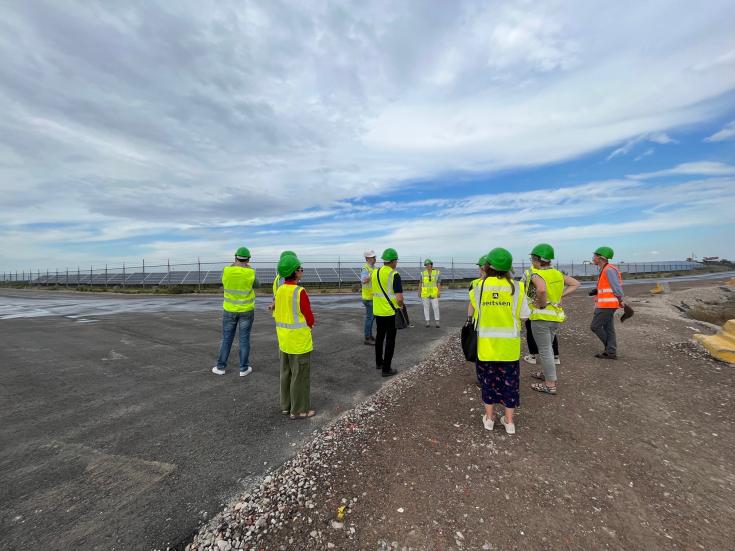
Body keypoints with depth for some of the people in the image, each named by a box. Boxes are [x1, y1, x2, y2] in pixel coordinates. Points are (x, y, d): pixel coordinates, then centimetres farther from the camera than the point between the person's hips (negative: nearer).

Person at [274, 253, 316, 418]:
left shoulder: (279, 290, 1)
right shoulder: (300, 291, -21)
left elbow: (278, 314, 10)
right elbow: (309, 318, -16)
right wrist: (310, 325, 5)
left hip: (284, 340, 8)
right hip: (299, 341, -8)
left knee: (286, 373, 19)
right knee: (300, 375, 6)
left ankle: (286, 405, 34)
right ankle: (299, 410, 19)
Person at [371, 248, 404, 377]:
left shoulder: (375, 273, 3)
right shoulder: (394, 275, -16)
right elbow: (399, 298, -21)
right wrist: (401, 305, -2)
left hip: (378, 311, 6)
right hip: (390, 312, -6)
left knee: (380, 336, 21)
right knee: (390, 340, 4)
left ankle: (378, 363, 34)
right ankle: (386, 369, 9)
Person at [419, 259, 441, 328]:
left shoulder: (437, 273, -3)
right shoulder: (423, 273, 1)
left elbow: (439, 283, -4)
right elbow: (420, 283, 5)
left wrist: (439, 292, -12)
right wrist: (419, 292, 2)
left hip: (434, 293, -1)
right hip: (425, 293, 1)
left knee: (436, 307, -2)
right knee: (426, 307, 3)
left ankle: (437, 321, 12)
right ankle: (427, 322, 12)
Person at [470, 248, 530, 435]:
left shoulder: (479, 288, -9)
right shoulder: (516, 287, -9)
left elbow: (476, 310, -5)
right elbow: (523, 316, -6)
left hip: (486, 344, 0)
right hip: (509, 345, 0)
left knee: (489, 380, 16)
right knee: (509, 381, 15)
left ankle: (489, 418, 29)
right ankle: (509, 421, 27)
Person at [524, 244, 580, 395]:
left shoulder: (536, 274, -17)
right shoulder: (557, 273, 7)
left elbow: (541, 289, -36)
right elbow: (575, 284, 15)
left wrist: (542, 304, -19)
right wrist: (561, 295, 6)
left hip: (541, 316, -8)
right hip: (556, 315, 8)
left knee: (544, 350, 2)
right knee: (548, 347, 24)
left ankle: (550, 384, 11)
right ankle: (547, 373, 40)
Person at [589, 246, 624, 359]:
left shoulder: (609, 269, -16)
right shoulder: (605, 270, 15)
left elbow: (616, 286, -17)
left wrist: (621, 301, -15)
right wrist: (596, 291, 5)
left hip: (607, 304, -10)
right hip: (606, 305, 10)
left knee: (595, 326, -3)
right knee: (608, 328, 10)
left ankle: (609, 349, 9)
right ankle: (611, 352, 15)